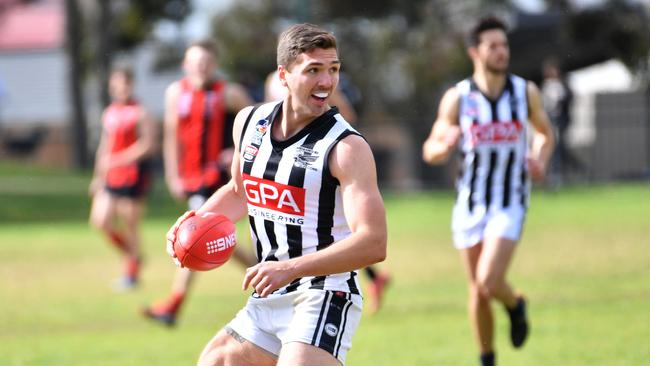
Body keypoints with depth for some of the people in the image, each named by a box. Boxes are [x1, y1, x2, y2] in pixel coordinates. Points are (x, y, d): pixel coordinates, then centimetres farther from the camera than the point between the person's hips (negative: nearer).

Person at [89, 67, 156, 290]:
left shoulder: (140, 114, -9)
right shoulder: (109, 113, 13)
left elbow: (148, 146, -17)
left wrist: (118, 160, -22)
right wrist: (99, 176, 22)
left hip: (132, 177, -6)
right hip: (111, 178, 6)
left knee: (130, 225, 0)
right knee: (100, 220, -1)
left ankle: (131, 272, 14)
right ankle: (131, 254, 20)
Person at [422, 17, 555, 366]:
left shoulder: (526, 92, -3)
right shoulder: (457, 97, -6)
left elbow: (545, 133, 14)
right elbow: (430, 151, -2)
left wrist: (540, 159, -8)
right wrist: (445, 145, -26)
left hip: (510, 204, -1)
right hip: (470, 204, 1)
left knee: (489, 283, -18)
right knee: (478, 293, 7)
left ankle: (515, 305, 16)